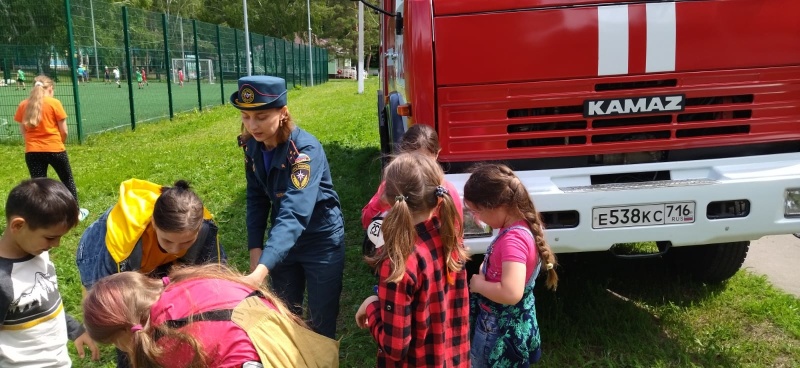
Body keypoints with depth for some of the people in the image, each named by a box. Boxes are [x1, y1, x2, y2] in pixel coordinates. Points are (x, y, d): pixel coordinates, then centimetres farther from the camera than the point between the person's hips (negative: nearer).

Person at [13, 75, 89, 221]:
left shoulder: (23, 105, 3)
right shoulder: (54, 103, -7)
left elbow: (23, 131, 8)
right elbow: (64, 131, -4)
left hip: (32, 152, 3)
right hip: (55, 149, -2)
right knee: (68, 180, 16)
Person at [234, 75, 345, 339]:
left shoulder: (306, 150, -30)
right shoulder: (253, 146, -9)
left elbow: (294, 214, -41)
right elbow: (257, 198, 3)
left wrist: (261, 271, -52)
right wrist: (255, 249, -6)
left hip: (321, 241, -6)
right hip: (282, 240, 6)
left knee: (321, 323, 9)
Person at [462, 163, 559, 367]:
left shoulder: (513, 239, -30)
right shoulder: (521, 227, -1)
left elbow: (511, 293, -40)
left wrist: (478, 284, -23)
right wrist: (485, 270, 0)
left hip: (502, 333, -9)